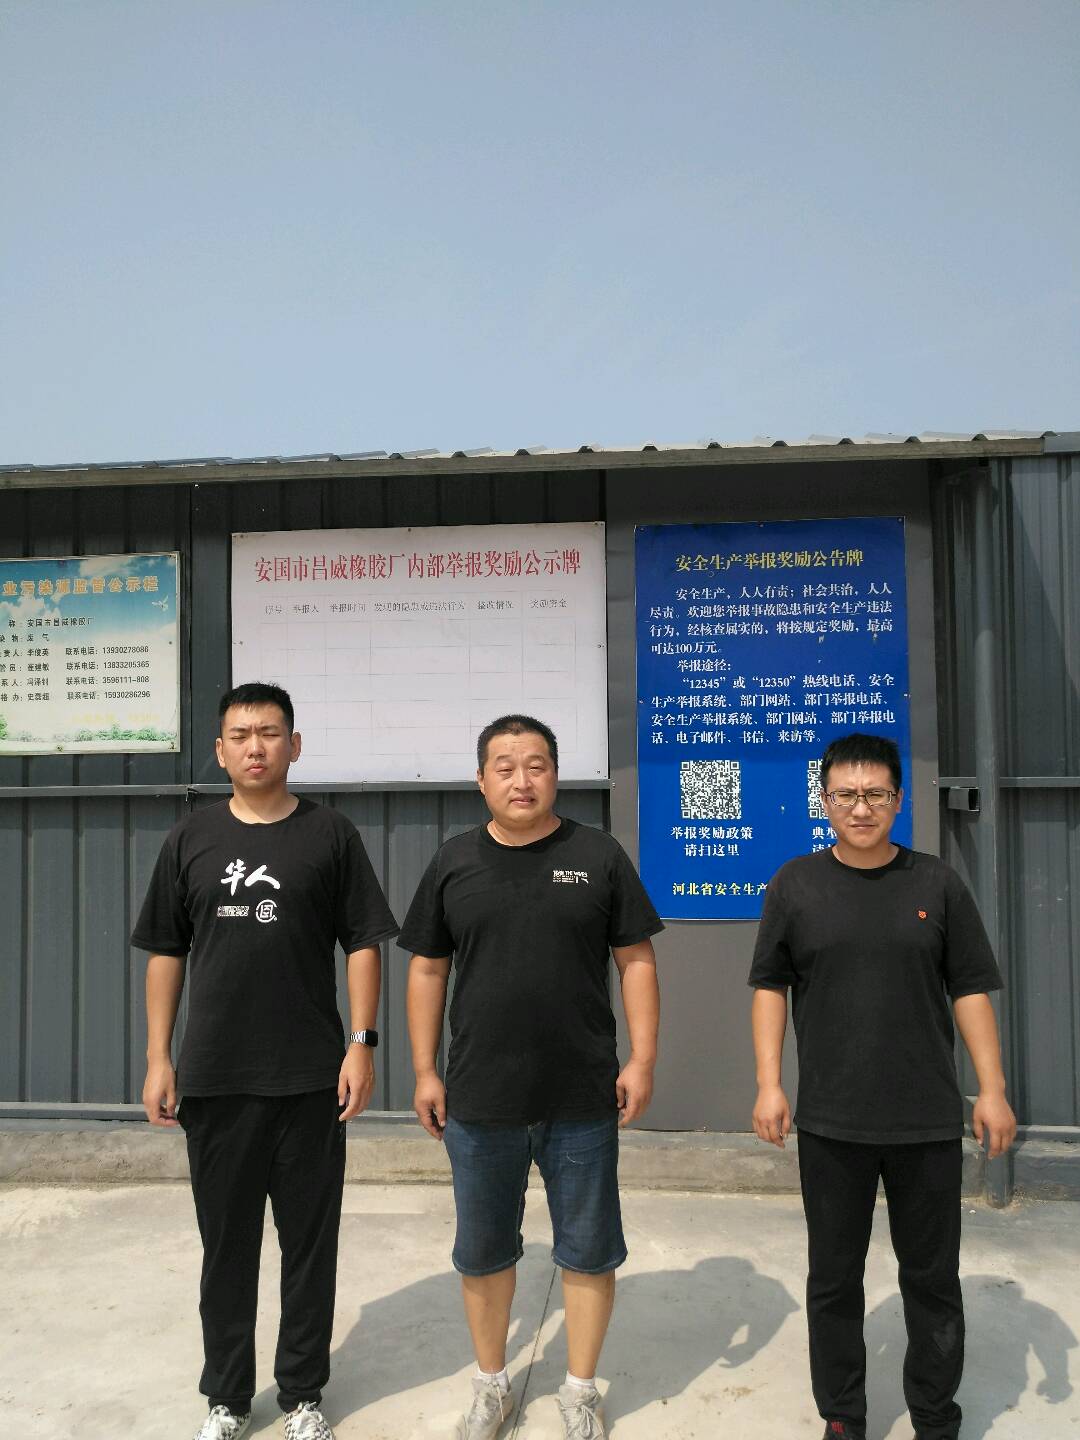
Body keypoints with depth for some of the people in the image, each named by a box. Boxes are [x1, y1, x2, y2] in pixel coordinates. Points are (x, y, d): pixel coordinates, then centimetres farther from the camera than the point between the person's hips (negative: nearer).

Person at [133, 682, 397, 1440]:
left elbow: (363, 944, -2)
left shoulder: (331, 834, -1)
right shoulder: (191, 840, 5)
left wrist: (363, 1043, -9)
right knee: (226, 1242, 13)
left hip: (311, 1077, -1)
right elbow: (166, 952, 7)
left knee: (310, 1240, 10)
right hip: (213, 1078, 2)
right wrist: (158, 1058, 3)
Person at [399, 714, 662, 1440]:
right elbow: (427, 970, 6)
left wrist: (643, 1059, -6)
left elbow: (636, 961, 0)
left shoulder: (599, 855, -3)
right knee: (482, 1252, 17)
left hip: (583, 1102, -1)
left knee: (590, 1252, 12)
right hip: (478, 1101, 2)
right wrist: (425, 1071, 4)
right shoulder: (454, 862, 2)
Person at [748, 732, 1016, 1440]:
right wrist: (769, 1084, -3)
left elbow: (970, 988, 4)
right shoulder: (795, 884, 0)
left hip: (929, 1120, 1)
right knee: (834, 1279, 12)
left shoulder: (938, 883, 2)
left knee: (933, 1277, 13)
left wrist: (992, 1089, -1)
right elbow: (771, 985, 3)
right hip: (830, 1122, 0)